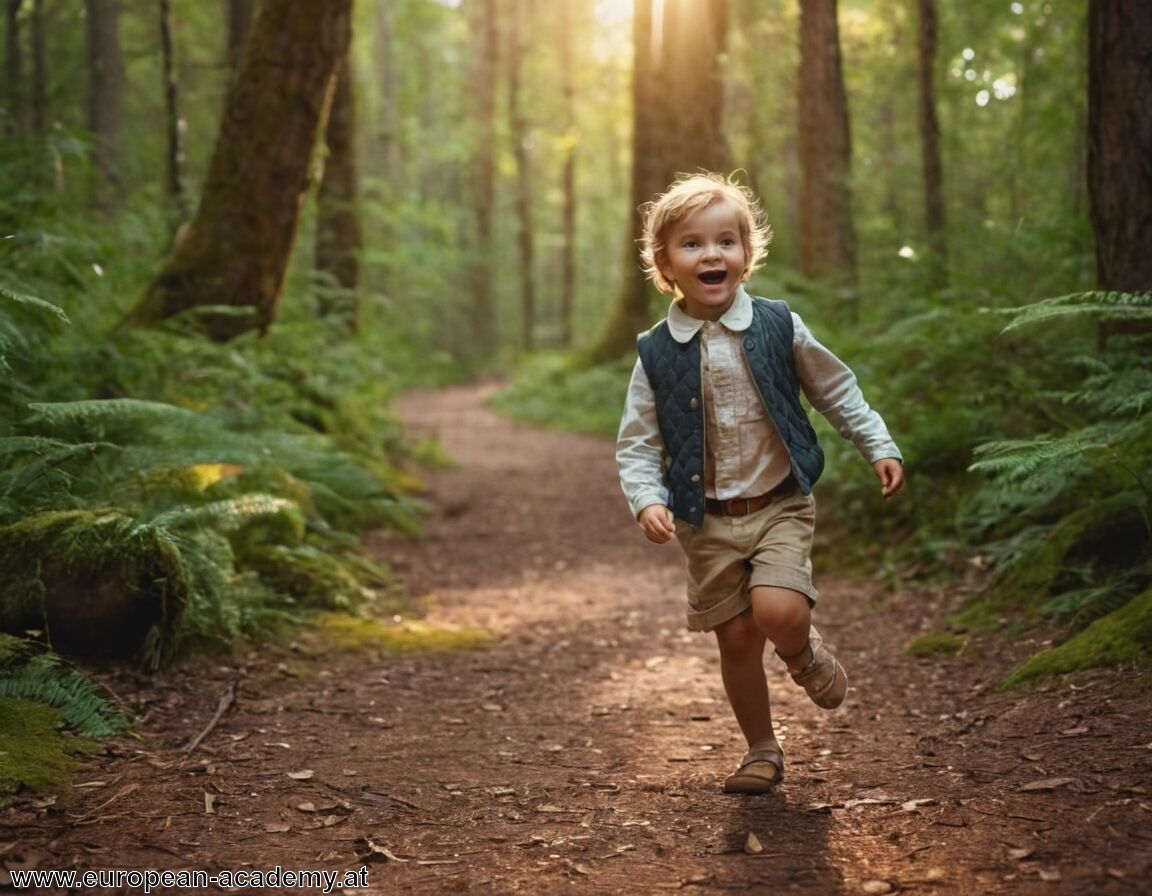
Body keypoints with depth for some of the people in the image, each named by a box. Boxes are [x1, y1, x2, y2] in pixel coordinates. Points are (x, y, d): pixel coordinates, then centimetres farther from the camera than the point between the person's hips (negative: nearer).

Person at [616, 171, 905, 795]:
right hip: (707, 521, 1)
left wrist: (879, 447, 5)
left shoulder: (778, 327, -3)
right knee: (736, 639, 6)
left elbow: (836, 390, 9)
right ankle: (762, 751, 27)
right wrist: (647, 501, -16)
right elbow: (636, 444, 0)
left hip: (780, 505, -1)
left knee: (779, 613, -22)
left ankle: (806, 655, 15)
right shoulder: (656, 352, -3)